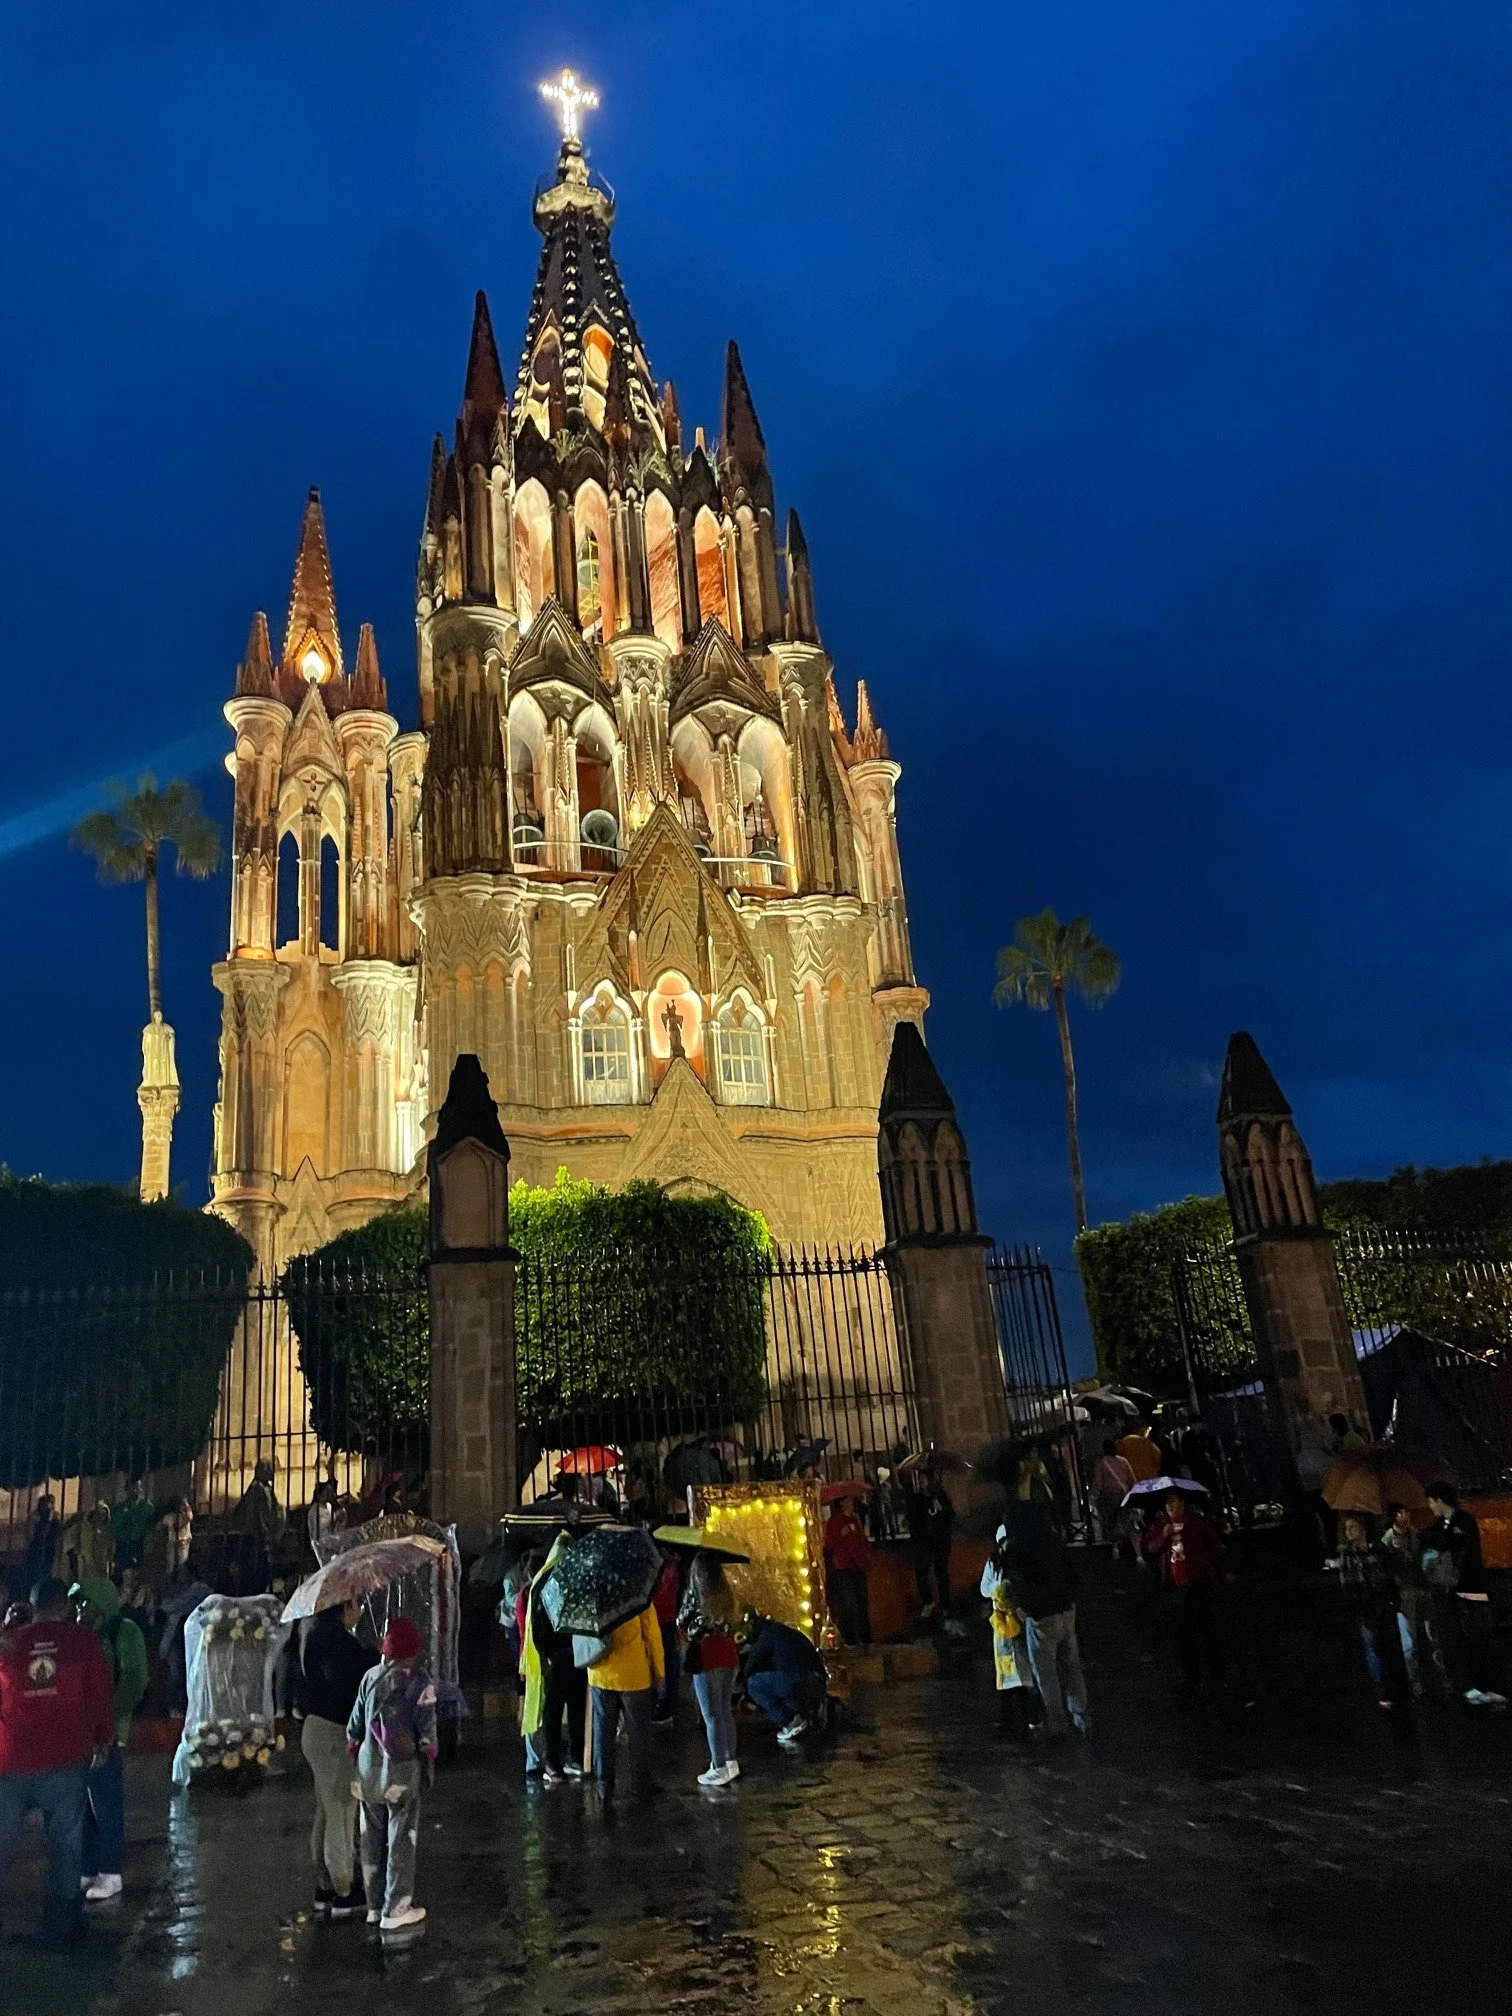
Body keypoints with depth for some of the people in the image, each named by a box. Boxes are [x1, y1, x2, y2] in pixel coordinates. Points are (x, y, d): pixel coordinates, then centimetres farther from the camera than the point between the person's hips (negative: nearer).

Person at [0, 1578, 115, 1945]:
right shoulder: (82, 1640, -3)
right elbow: (102, 1692, 2)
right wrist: (102, 1738, 14)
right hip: (66, 1757, -1)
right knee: (65, 1841, 10)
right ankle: (62, 1919, 15)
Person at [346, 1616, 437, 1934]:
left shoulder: (370, 1676, 0)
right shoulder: (417, 1679, -12)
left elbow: (354, 1726, 6)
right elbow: (426, 1728, -9)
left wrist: (354, 1753, 19)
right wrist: (430, 1763, 4)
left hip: (369, 1767, 4)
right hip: (403, 1768, -4)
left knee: (372, 1838, 15)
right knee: (401, 1839, 5)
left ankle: (374, 1906, 24)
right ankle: (396, 1910, 9)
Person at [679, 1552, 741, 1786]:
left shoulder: (694, 1593, -10)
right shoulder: (726, 1593, 4)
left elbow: (683, 1625, 0)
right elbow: (731, 1624, 11)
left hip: (707, 1658, -6)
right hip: (729, 1655, 6)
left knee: (712, 1716, 3)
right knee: (726, 1711, 17)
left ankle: (719, 1769, 7)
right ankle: (731, 1762, 25)